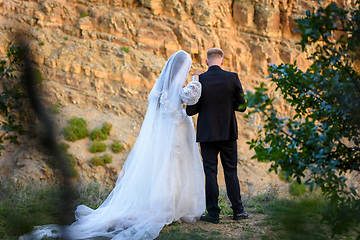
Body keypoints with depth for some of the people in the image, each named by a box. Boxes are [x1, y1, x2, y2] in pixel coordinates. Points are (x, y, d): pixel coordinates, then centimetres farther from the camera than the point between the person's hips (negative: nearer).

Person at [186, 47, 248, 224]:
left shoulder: (199, 80, -7)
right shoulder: (232, 78, -5)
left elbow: (190, 111, -7)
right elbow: (241, 106, -2)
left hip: (207, 133, -1)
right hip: (228, 132, 1)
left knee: (210, 172, 5)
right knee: (231, 171, 11)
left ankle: (213, 213, 6)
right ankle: (238, 210, 16)